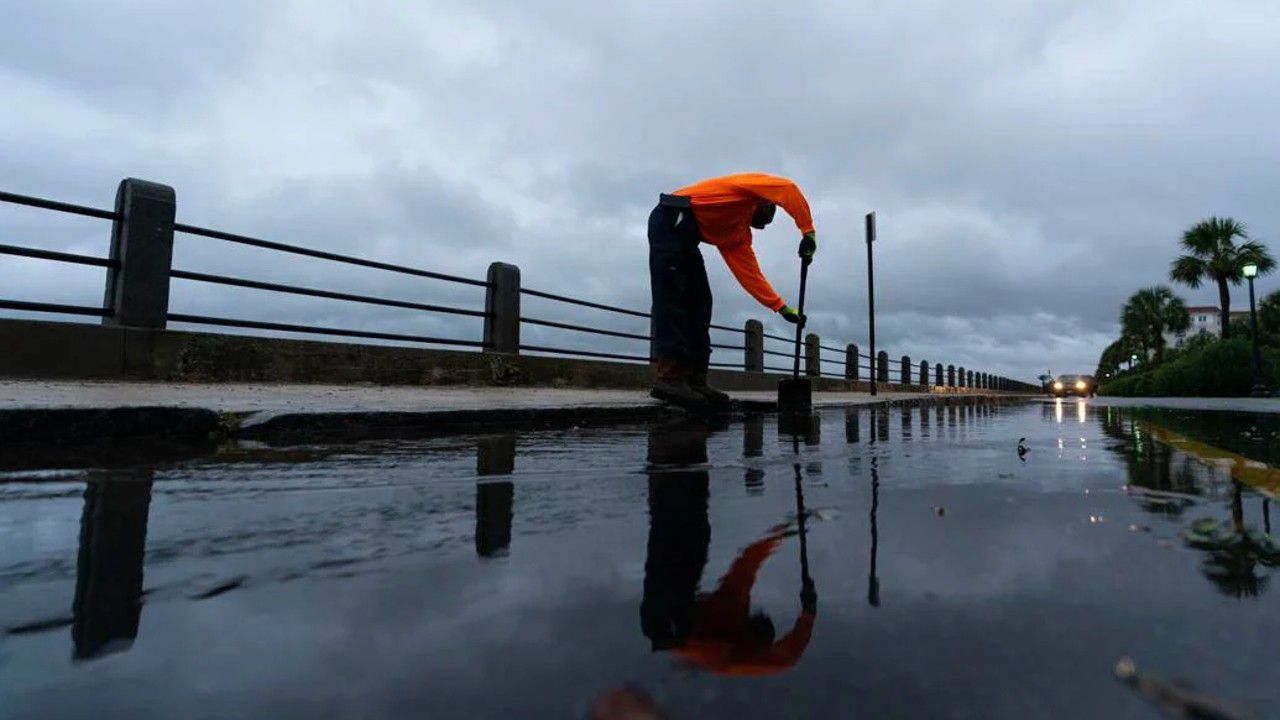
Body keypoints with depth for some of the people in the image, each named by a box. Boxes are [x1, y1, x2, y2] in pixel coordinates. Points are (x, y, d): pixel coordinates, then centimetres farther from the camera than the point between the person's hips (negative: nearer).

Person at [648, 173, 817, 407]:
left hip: (684, 234, 9)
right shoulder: (752, 185, 12)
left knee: (699, 304, 1)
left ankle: (693, 379, -3)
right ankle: (668, 377, -22)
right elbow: (788, 189, -8)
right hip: (672, 219, -9)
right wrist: (808, 231, -5)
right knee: (672, 298, -17)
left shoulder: (738, 235, 27)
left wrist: (783, 308, 17)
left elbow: (751, 275, 20)